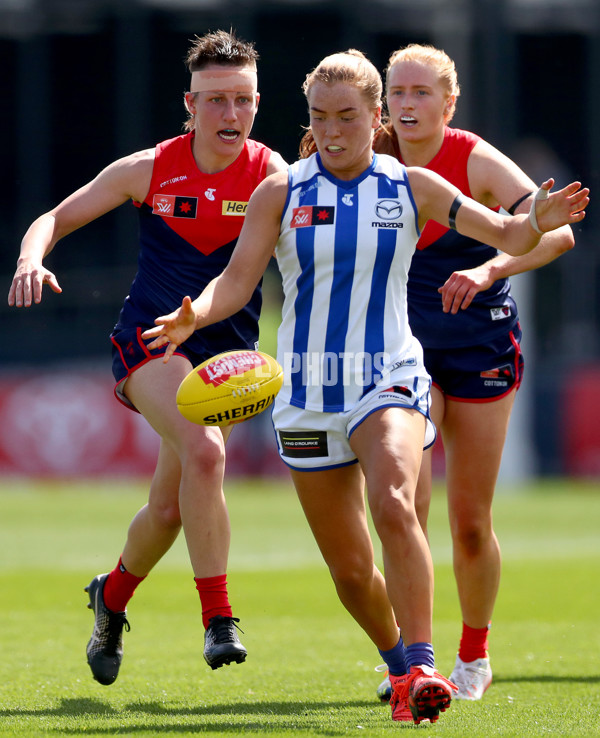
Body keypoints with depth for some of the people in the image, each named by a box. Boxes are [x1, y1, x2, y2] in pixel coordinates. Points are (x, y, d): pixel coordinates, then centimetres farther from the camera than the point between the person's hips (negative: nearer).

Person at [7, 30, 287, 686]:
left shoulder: (271, 175, -5)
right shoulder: (149, 170, -3)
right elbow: (58, 218, 5)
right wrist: (31, 259, -14)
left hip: (225, 352, 2)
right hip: (150, 337, -2)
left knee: (170, 507, 6)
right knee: (203, 450, -30)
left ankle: (113, 595, 39)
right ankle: (217, 618, -26)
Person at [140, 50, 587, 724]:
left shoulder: (412, 187, 1)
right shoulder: (280, 193, 0)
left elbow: (506, 235, -1)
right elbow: (237, 280, -7)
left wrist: (537, 222, -24)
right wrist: (192, 316, -28)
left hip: (389, 380, -2)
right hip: (306, 388, 2)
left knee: (393, 503, -31)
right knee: (349, 568, 6)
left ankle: (420, 670, -31)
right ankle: (400, 664, 33)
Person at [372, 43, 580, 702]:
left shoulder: (475, 161, -15)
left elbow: (555, 232, -27)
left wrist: (487, 271, -42)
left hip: (480, 345, -2)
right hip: (404, 345, 2)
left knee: (470, 522, 3)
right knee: (405, 505, -15)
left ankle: (474, 658, 24)